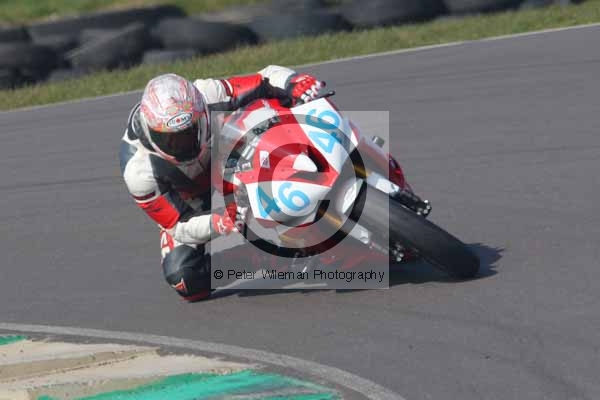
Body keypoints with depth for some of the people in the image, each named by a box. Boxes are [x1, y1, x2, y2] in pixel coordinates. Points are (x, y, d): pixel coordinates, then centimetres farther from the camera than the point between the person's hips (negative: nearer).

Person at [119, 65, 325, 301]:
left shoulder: (207, 97, -34)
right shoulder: (138, 171, -36)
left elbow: (266, 81, -24)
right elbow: (179, 226, -29)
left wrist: (299, 83, -45)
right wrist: (218, 224, -48)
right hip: (188, 207, -3)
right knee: (182, 275, -26)